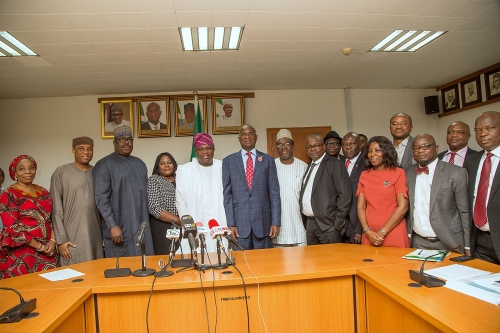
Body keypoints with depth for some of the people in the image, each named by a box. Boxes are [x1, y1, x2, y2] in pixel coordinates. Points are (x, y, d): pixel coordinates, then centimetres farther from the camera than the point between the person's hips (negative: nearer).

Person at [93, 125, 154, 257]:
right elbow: (101, 198, -11)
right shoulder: (104, 165, -5)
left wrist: (146, 221, 13)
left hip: (142, 227, 6)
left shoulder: (139, 164, 15)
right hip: (120, 228, -5)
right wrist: (112, 226, -17)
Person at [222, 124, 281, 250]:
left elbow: (274, 192, 3)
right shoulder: (229, 161, 4)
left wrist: (276, 222, -2)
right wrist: (230, 223, -4)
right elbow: (227, 194, 2)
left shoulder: (268, 160, 5)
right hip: (239, 221, 0)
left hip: (263, 220, 1)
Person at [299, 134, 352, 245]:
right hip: (309, 223, 6)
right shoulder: (309, 166, 16)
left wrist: (338, 221, -12)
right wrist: (304, 220, 9)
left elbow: (345, 194, -12)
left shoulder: (334, 164, -6)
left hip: (328, 224, -6)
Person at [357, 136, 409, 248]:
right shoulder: (364, 175, 7)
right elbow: (361, 206, 5)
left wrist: (382, 232, -11)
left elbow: (403, 207, -9)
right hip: (369, 235, 3)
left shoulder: (398, 173, -3)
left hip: (393, 233, -3)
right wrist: (367, 231, -9)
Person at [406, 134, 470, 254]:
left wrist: (468, 247, -7)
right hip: (418, 242, 3)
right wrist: (408, 233, 6)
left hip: (449, 244, -3)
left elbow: (465, 213, -7)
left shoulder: (457, 173, -9)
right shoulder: (408, 173, 4)